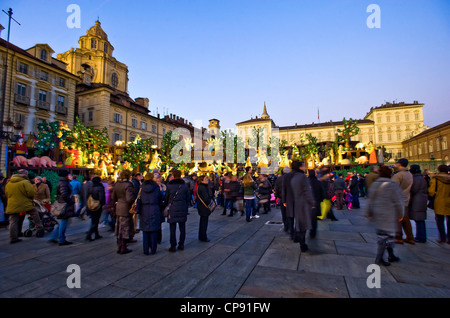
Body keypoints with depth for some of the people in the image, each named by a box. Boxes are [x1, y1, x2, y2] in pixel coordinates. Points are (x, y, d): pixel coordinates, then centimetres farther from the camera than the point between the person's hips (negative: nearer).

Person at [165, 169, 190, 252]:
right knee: (182, 227, 11)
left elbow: (166, 198, 2)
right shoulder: (184, 185, 1)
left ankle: (173, 246, 8)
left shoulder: (169, 185, -5)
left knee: (173, 228, 5)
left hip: (172, 209, -2)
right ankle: (181, 244, 19)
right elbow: (188, 198, 7)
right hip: (183, 209, 2)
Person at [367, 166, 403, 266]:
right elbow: (399, 202, -10)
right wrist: (400, 214, 1)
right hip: (388, 215, -6)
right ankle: (379, 259, 6)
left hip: (377, 214, 6)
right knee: (385, 235, 0)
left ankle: (391, 255, 30)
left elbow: (370, 200, 10)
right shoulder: (392, 185, -12)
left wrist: (369, 213, 18)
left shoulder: (374, 184, 6)